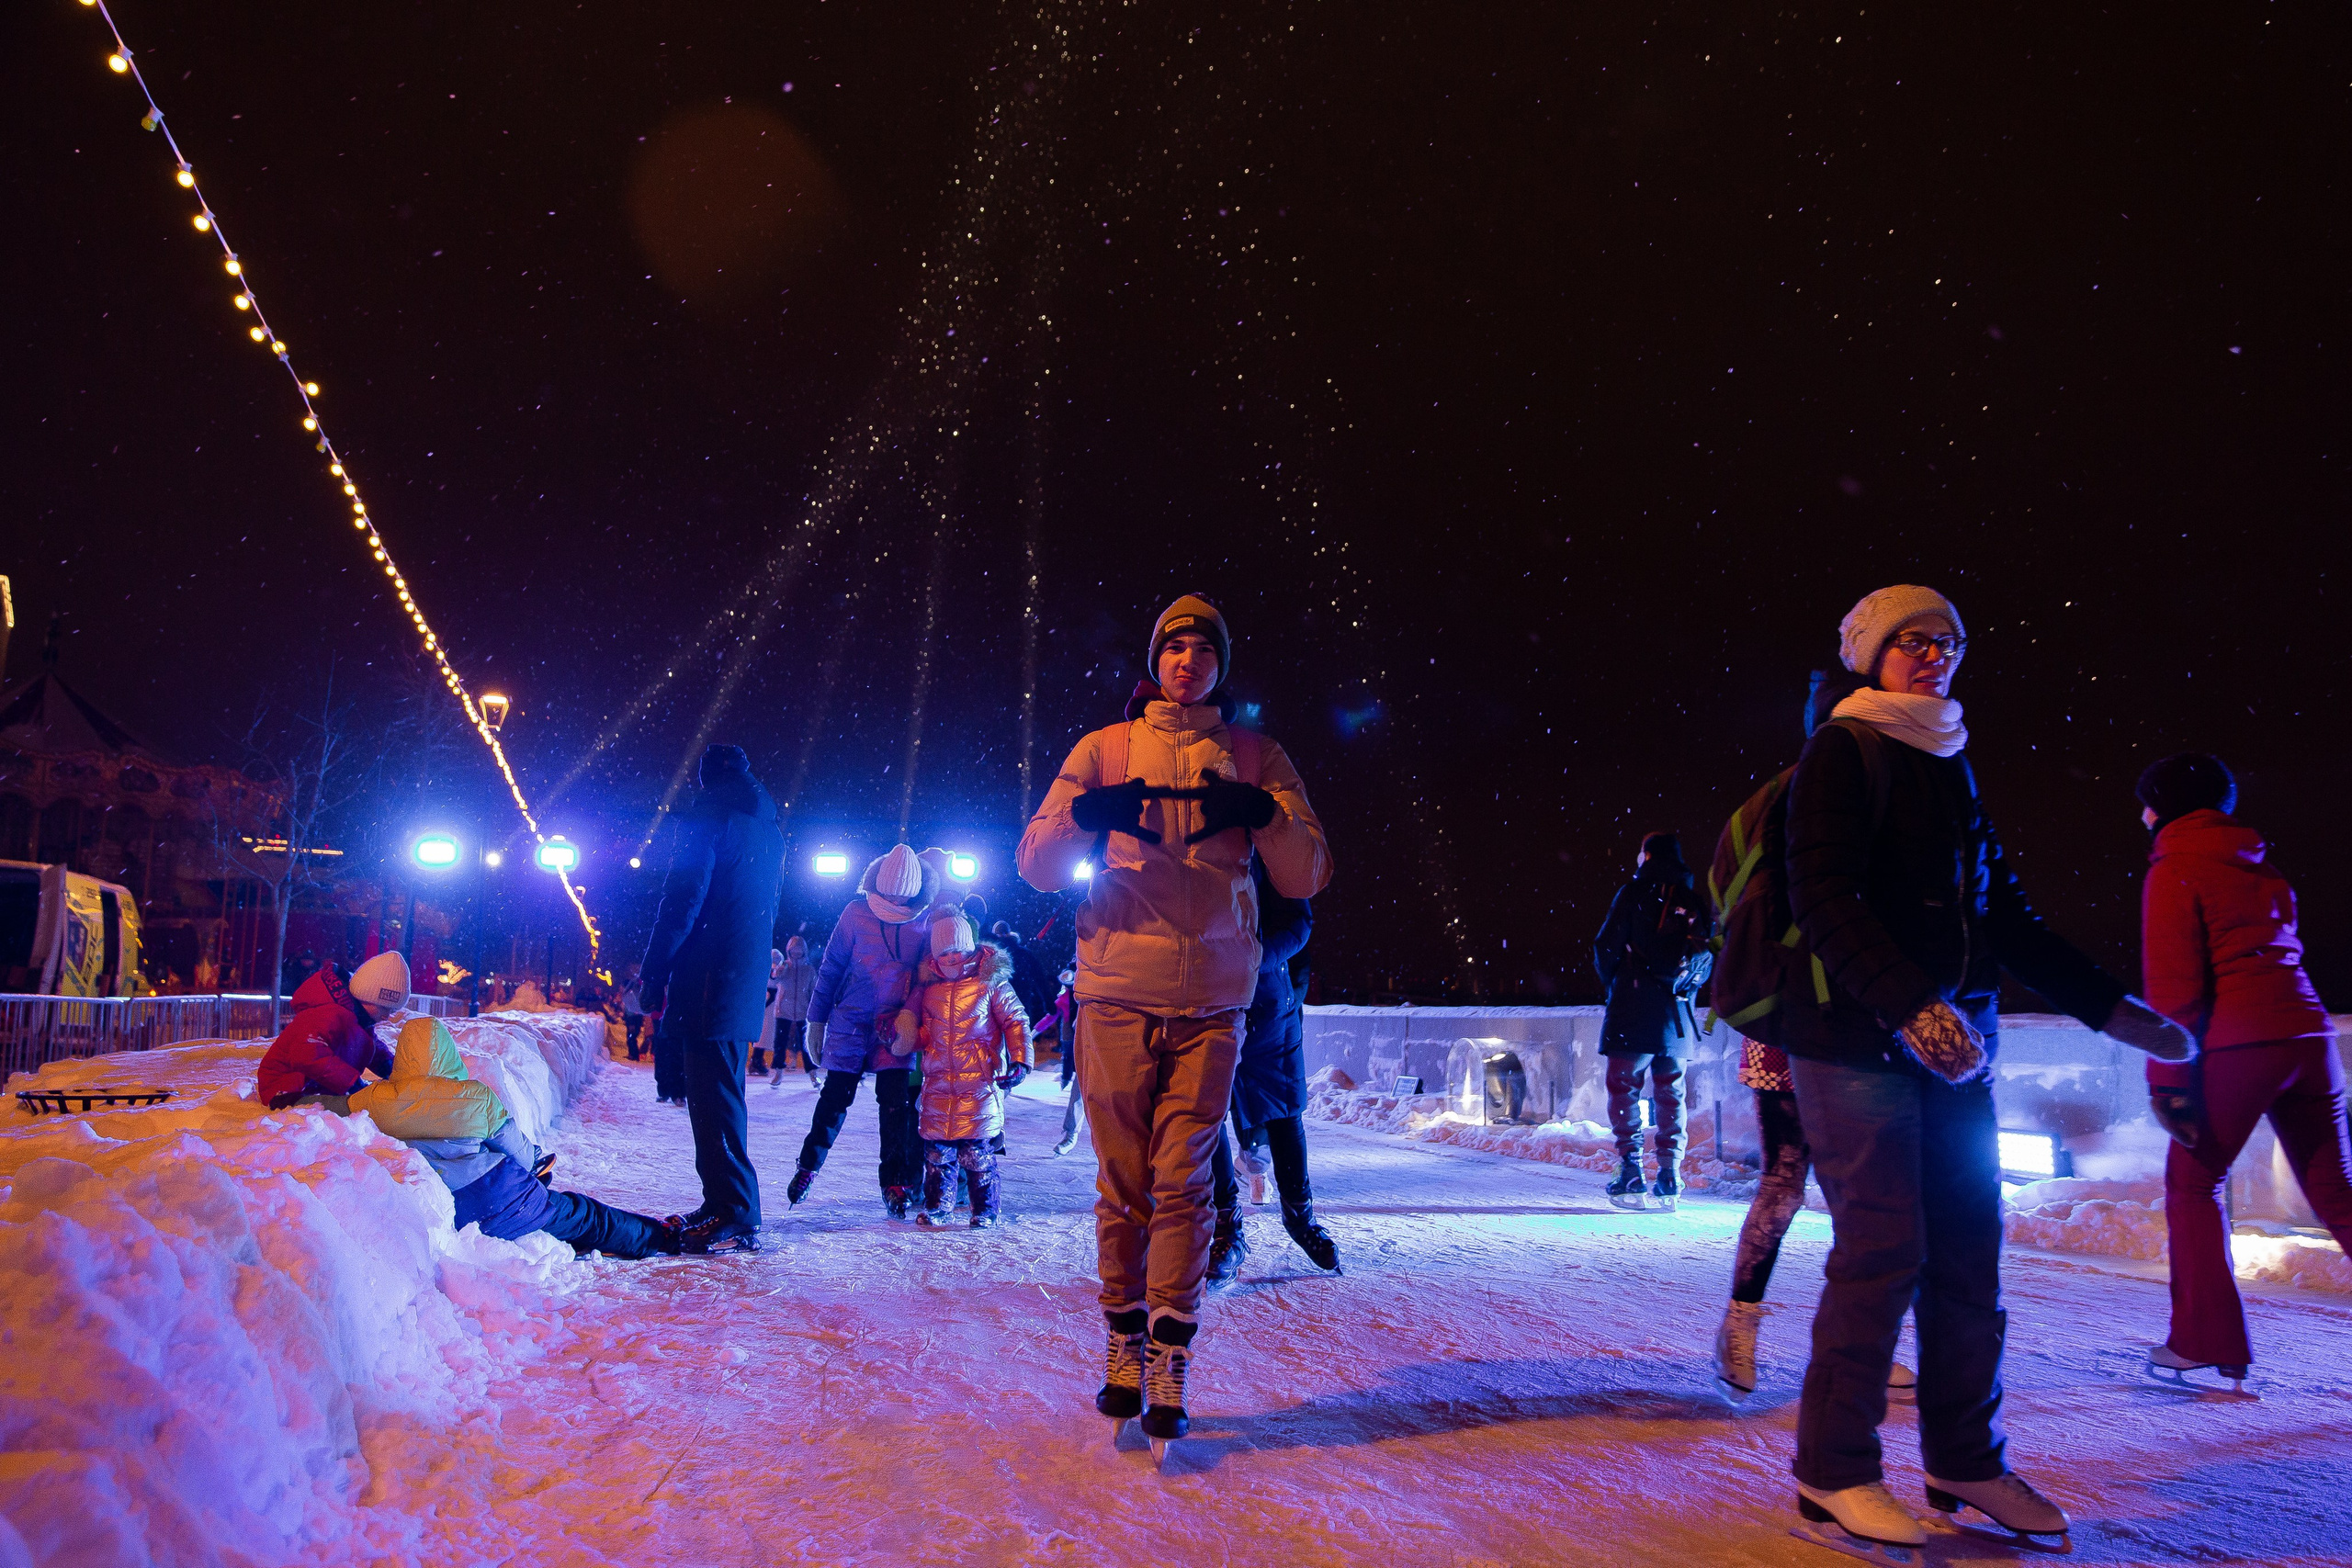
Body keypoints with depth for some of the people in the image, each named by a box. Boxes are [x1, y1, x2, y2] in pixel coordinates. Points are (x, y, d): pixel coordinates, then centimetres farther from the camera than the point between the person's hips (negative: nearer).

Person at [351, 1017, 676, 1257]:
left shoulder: (371, 1101, -8)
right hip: (498, 1205, -4)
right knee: (578, 1214, 17)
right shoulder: (476, 1098, -12)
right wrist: (531, 1162, 24)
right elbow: (521, 1153, 1)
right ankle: (658, 1238, 32)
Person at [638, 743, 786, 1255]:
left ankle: (735, 1217, -6)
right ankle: (723, 1205, 20)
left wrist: (654, 975, -9)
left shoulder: (707, 819, -7)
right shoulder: (768, 830, 18)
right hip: (747, 983, 8)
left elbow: (682, 903, -14)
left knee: (713, 1099, -6)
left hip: (707, 985, -8)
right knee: (720, 1095, 15)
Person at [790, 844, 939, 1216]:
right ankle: (809, 1165, 24)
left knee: (896, 1101, -5)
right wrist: (817, 1017, 2)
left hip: (896, 1025, 0)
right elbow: (831, 966, 1)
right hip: (850, 1019, 0)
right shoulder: (857, 913, -6)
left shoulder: (927, 920, -3)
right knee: (836, 1096, 5)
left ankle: (895, 1182, 3)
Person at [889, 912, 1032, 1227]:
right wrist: (905, 1037, 3)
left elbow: (1016, 1022, 1)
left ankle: (985, 1210, 10)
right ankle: (936, 1207, 22)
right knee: (937, 1149, 6)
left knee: (977, 1151, -4)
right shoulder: (929, 986, 12)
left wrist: (1019, 1061, -9)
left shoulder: (992, 982, 0)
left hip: (979, 1083, -4)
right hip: (938, 1081, 4)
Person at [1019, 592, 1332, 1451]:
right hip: (1117, 989, 0)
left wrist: (1263, 817, -13)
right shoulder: (1105, 750, 9)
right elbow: (1037, 863, 4)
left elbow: (1308, 876, 6)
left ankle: (1170, 1367, 5)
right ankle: (1124, 1352, 18)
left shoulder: (1256, 758, 10)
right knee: (1123, 1181, 5)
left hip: (1210, 999, 0)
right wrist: (1085, 817, -16)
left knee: (1182, 1178, -3)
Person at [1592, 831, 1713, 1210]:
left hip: (1634, 1011, -5)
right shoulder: (1694, 902, 9)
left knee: (1624, 1087, 1)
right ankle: (1669, 1179, 9)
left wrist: (1613, 982, 12)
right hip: (1676, 1014, 5)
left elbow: (1606, 947, -6)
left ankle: (1630, 1173, -5)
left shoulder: (1634, 894, -4)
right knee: (1669, 1092, 11)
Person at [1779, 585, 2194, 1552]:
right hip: (1858, 1039, -7)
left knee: (1968, 1254, 8)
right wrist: (1908, 1004, -27)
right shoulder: (1841, 754, -4)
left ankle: (1965, 1462, 21)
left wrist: (2108, 1007, 19)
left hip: (1955, 1046, 8)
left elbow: (2003, 914, 22)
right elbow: (1825, 900, -16)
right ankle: (1834, 1472, 6)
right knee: (1883, 1253, -7)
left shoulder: (1949, 769, 19)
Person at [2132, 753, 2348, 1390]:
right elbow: (2277, 950, 21)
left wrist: (2169, 1080, -10)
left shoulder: (2174, 867, -3)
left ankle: (2206, 1343, 4)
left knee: (2193, 1184, 4)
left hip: (2239, 1043, -7)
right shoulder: (2255, 860, 18)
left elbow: (2173, 984, -10)